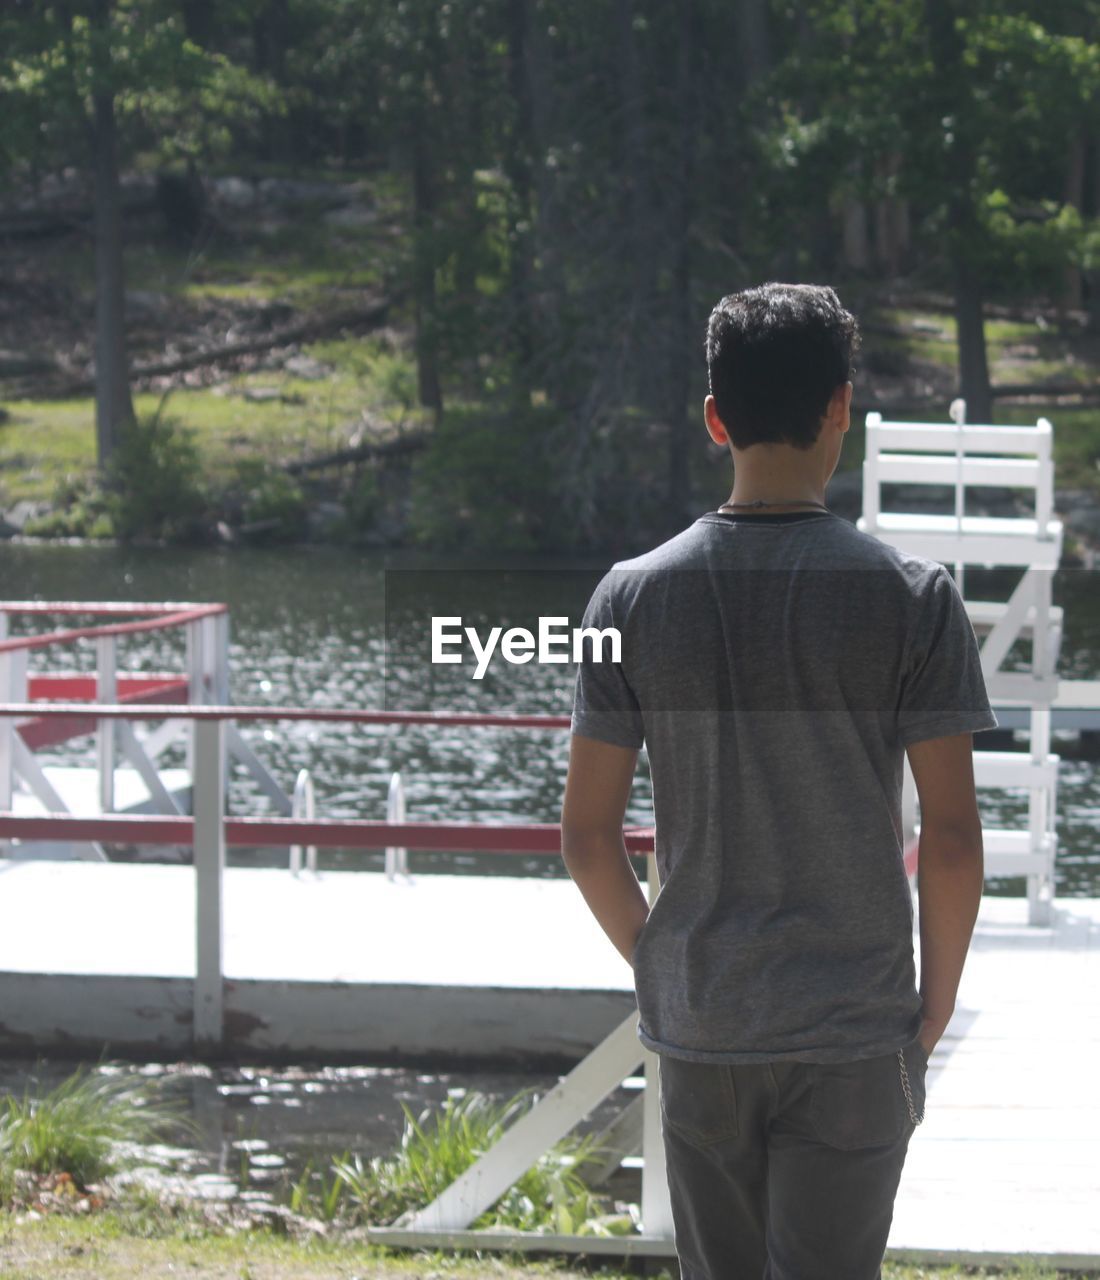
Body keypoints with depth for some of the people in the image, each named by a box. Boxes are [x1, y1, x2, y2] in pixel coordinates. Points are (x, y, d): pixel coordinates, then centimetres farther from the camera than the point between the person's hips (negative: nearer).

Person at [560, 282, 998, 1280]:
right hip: (856, 1033, -2)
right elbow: (952, 840, -9)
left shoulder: (635, 596, -2)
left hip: (699, 1035, 3)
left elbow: (587, 835, 0)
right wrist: (935, 1005, 5)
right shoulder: (911, 597, -8)